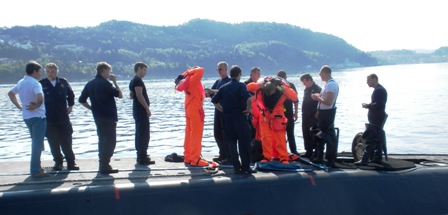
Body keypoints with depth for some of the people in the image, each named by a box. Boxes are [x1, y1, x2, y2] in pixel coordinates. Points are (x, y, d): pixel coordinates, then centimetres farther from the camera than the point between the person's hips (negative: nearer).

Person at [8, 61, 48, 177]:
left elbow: (10, 93, 22)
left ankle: (36, 167, 27)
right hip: (38, 116, -9)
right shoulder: (34, 83, -16)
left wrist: (20, 106, 16)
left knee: (35, 143, 20)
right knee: (37, 144, -3)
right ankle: (35, 170, 0)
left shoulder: (21, 82, 10)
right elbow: (40, 98, -31)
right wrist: (37, 106, -11)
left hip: (26, 117, 9)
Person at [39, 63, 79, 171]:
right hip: (49, 120, -1)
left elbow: (70, 94, 20)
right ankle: (58, 163, 19)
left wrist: (70, 105, 12)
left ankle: (71, 163, 13)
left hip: (63, 118, 1)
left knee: (67, 142, 5)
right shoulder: (41, 84, -3)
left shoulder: (63, 82, 4)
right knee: (54, 144, 6)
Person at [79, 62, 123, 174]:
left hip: (97, 117, 8)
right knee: (110, 141, -2)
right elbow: (120, 95, -8)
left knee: (102, 140, 16)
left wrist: (93, 108, 15)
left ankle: (103, 164, 21)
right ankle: (105, 166, -3)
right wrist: (115, 81, -1)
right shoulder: (105, 83, -14)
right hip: (109, 117, -8)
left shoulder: (90, 84, 9)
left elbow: (82, 100, 11)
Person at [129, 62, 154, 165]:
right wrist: (147, 108, -19)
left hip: (137, 111, 10)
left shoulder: (133, 81, 17)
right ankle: (143, 158, -8)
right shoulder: (138, 80, -14)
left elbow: (132, 96, 22)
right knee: (144, 134, -8)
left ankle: (140, 156, 20)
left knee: (139, 133, 13)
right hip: (142, 111, -10)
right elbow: (140, 95, -22)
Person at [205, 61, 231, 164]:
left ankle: (229, 157, -1)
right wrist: (207, 93, -9)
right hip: (218, 109, 8)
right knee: (217, 133, 11)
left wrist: (213, 91, -31)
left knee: (225, 133, -7)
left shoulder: (229, 81, -6)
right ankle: (223, 155, 22)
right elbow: (211, 94, 12)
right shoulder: (218, 82, 17)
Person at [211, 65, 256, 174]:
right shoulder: (240, 86, -6)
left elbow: (214, 100, 7)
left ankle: (236, 167, 10)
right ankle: (246, 166, 5)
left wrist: (223, 110, 12)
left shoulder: (224, 87, 9)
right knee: (244, 143, 4)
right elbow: (248, 98, -24)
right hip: (240, 117, -4)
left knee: (232, 144, 9)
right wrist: (248, 108, -10)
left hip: (227, 119, 5)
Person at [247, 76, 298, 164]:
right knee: (266, 138, 2)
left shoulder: (282, 88, -18)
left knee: (280, 138, -2)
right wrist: (260, 85, -27)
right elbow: (249, 87, -17)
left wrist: (284, 88, -32)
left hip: (277, 116, -1)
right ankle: (267, 157, 12)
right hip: (264, 116, 2)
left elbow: (294, 97, -23)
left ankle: (284, 158, 4)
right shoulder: (260, 88, -14)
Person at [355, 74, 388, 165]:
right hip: (377, 119, 11)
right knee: (377, 139, 15)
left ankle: (364, 160, -10)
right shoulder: (379, 89, 16)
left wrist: (367, 105, -15)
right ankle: (378, 158, 22)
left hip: (376, 120, -11)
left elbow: (379, 105, -26)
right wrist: (369, 106, 12)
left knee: (370, 140, -10)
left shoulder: (379, 90, -18)